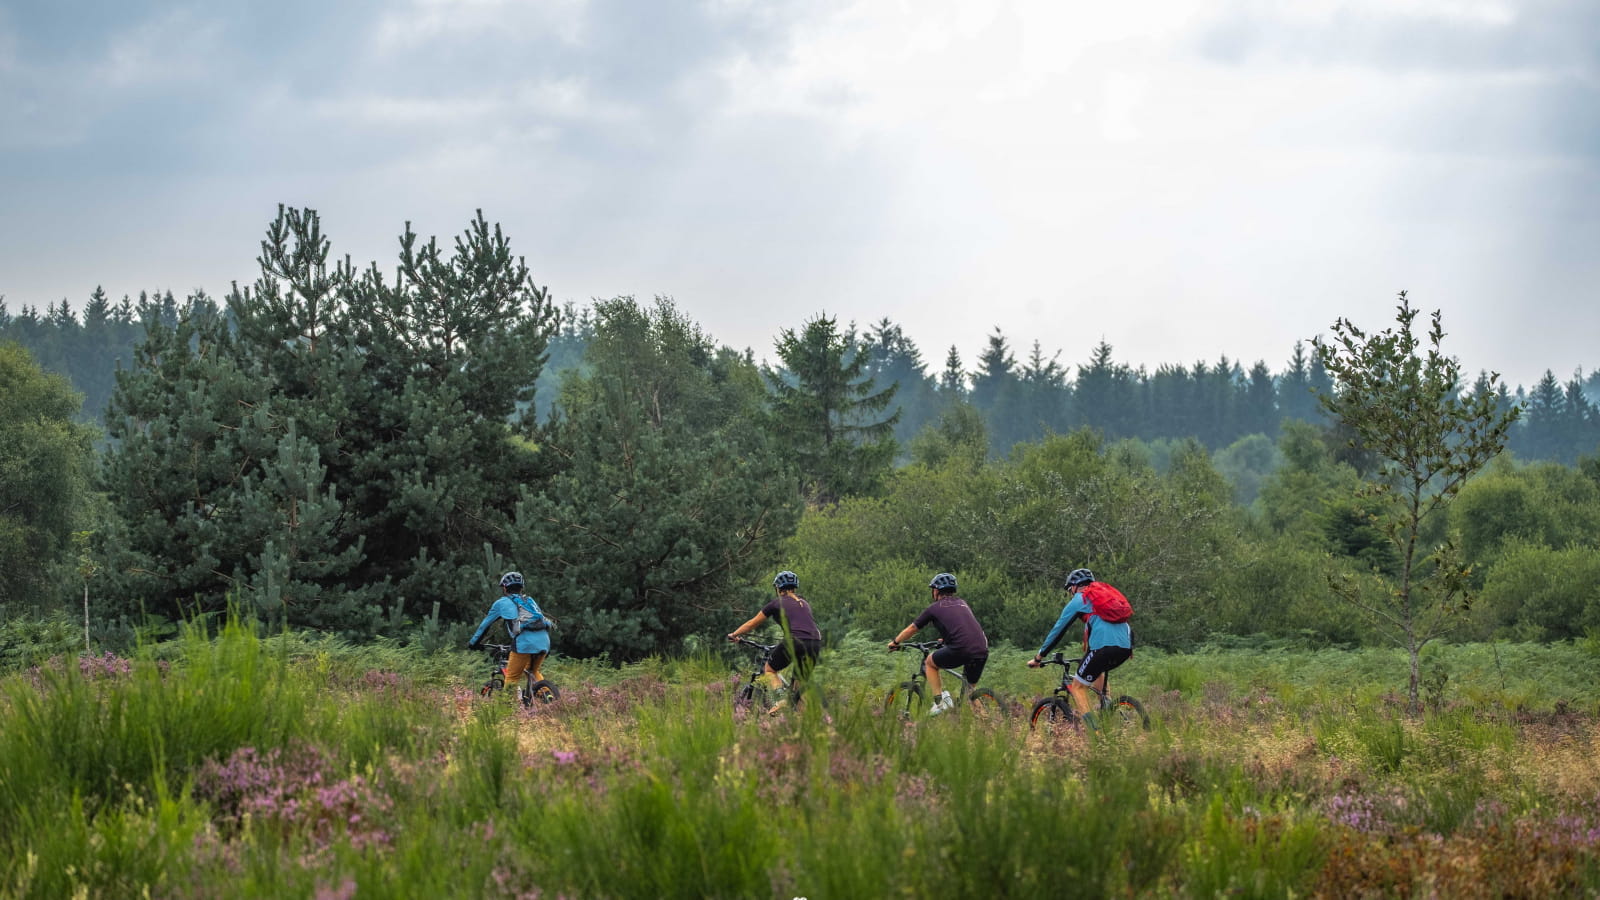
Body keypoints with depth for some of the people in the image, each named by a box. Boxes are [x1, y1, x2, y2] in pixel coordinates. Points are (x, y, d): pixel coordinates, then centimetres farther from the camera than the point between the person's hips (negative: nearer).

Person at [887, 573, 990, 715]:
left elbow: (911, 629, 25)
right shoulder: (963, 604, 27)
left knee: (930, 662, 22)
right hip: (983, 650, 5)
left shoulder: (935, 608, 14)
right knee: (971, 687, 24)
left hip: (960, 650, -5)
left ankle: (940, 701, 11)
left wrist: (895, 642, 43)